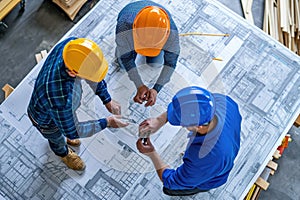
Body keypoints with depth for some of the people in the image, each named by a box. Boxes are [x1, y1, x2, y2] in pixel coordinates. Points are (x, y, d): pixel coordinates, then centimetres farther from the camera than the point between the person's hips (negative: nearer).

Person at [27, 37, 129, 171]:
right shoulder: (60, 99, -50)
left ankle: (63, 137, 72)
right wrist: (107, 122, -24)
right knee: (57, 139, 30)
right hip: (47, 119, -5)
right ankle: (63, 153, 65)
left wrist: (107, 100, -15)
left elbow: (92, 70, -14)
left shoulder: (72, 43, -35)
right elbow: (73, 131, -30)